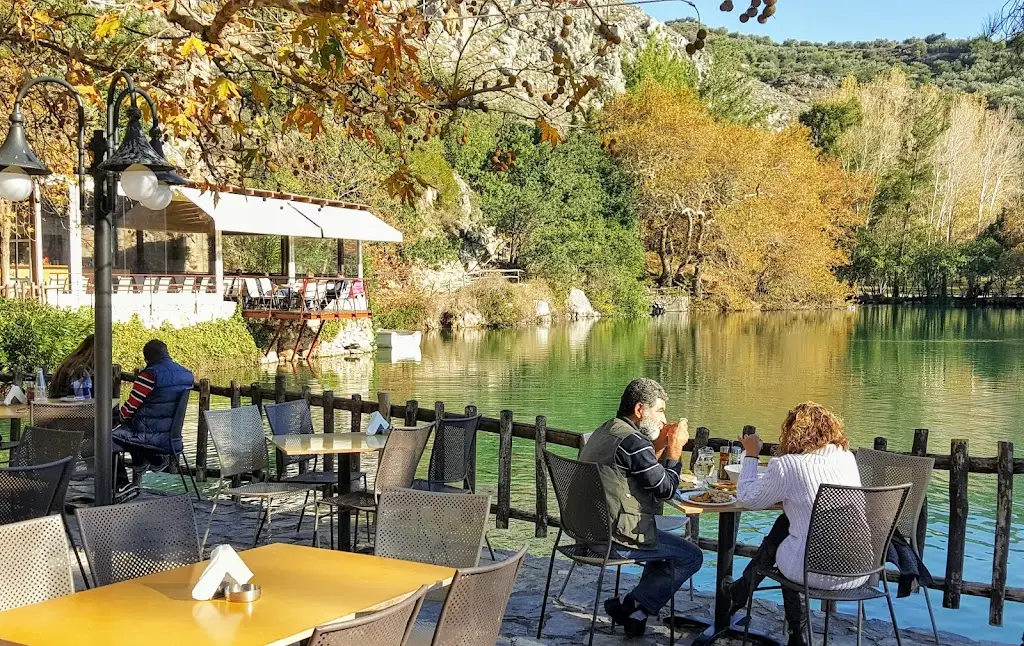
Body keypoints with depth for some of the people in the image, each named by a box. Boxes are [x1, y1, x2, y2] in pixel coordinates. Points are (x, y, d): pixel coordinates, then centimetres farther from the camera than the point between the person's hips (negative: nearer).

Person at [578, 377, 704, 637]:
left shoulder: (604, 432, 12)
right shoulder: (633, 442, -19)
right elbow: (666, 489, -13)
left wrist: (659, 446, 10)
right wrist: (674, 450, -2)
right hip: (618, 538, -10)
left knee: (666, 542, 29)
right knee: (691, 557, 6)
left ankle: (635, 607, 22)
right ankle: (635, 608, 6)